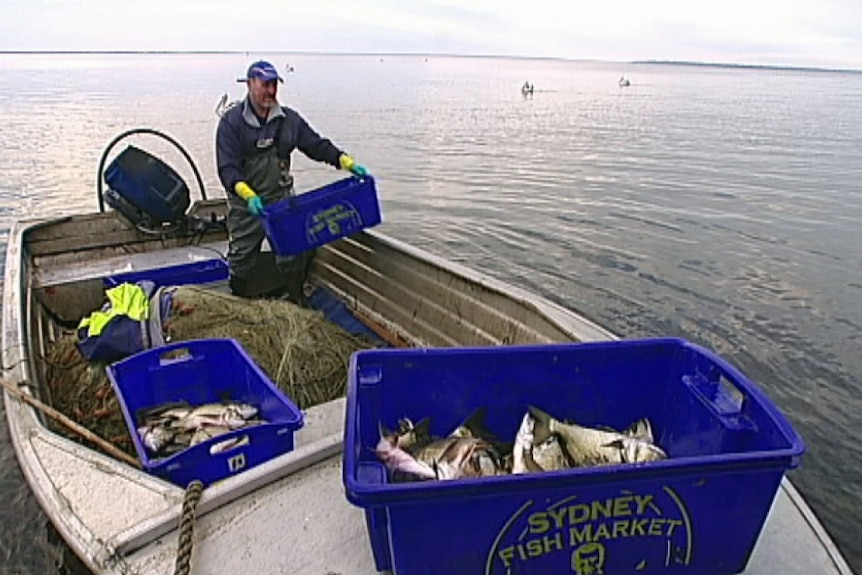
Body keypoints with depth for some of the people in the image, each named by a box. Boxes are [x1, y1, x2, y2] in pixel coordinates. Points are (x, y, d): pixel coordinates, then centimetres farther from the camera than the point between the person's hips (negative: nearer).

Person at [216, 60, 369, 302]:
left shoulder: (289, 119, 5)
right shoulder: (231, 121, -7)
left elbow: (316, 145, 6)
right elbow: (227, 168, -15)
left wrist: (347, 162, -10)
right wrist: (248, 195, -32)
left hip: (282, 201, 3)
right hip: (245, 207, -2)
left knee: (293, 258, 5)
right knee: (241, 260, 9)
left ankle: (297, 304, 24)